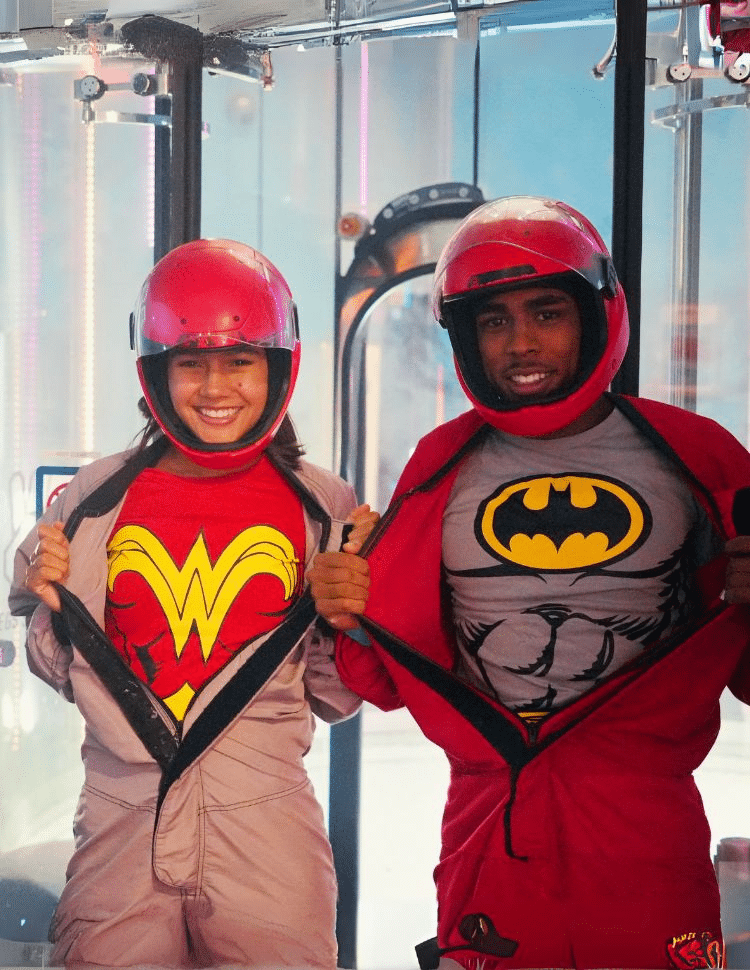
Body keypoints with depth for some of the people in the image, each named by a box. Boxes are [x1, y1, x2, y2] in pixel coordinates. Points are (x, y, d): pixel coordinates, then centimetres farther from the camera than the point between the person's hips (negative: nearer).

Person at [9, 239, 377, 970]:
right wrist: (51, 603, -6)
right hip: (122, 825, 1)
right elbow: (65, 676, 12)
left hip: (268, 837, 0)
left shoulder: (325, 512, 2)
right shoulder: (95, 500, 4)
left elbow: (331, 697, 7)